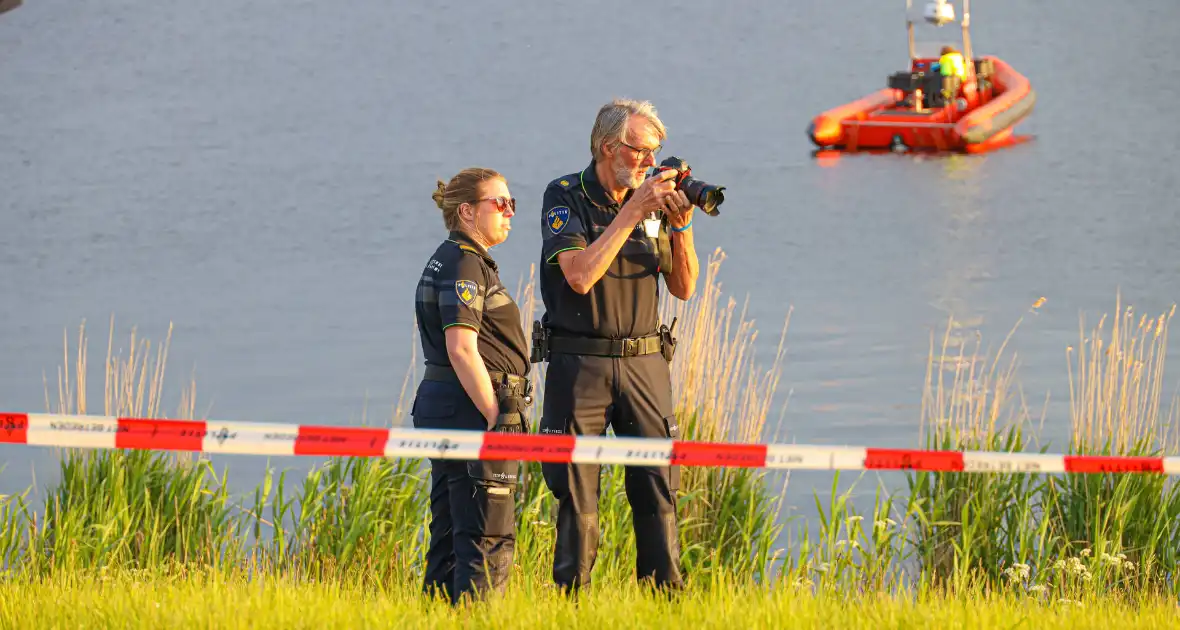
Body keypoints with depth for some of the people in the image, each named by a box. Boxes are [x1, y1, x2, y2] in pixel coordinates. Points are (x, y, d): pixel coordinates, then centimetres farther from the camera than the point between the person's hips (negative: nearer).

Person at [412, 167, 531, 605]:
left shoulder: (448, 261, 18)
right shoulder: (464, 264, -13)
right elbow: (461, 349, -20)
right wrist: (496, 418, -20)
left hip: (440, 404, 10)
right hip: (471, 407, -10)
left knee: (450, 536, 12)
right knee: (489, 540, -9)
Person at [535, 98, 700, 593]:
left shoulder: (651, 201, 8)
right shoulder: (564, 197, -5)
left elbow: (683, 287, 8)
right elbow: (580, 275, -20)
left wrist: (681, 226, -8)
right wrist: (631, 212, -19)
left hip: (644, 364, 4)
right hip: (579, 364, -4)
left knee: (657, 489, 0)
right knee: (577, 495, -1)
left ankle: (665, 591, 5)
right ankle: (572, 597, 5)